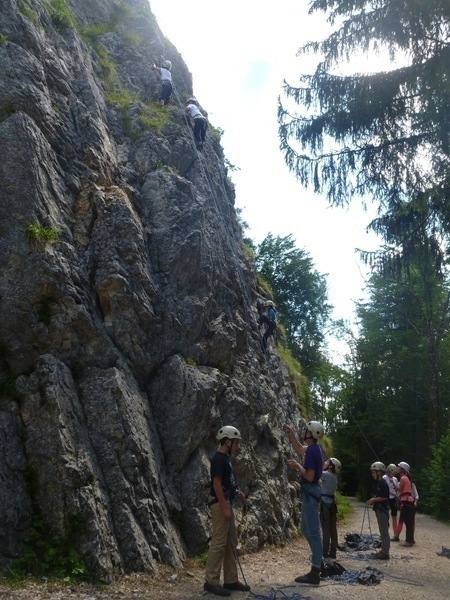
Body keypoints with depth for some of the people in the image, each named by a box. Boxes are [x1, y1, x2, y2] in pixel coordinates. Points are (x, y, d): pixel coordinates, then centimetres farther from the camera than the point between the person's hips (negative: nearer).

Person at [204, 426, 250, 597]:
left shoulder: (226, 458, 14)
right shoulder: (219, 458, -17)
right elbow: (216, 484, -21)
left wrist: (237, 492, 10)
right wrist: (225, 507, -21)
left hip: (227, 503, 10)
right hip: (220, 504, -10)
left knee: (230, 542, 12)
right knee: (219, 543, -6)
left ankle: (231, 580, 19)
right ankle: (211, 581, 2)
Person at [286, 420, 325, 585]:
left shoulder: (311, 451, -21)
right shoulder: (316, 448, 9)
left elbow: (310, 476, -24)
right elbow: (300, 449, 30)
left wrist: (297, 466, -11)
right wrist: (291, 434, 26)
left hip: (310, 492, -10)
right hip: (309, 491, 10)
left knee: (313, 531, -4)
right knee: (305, 528, 19)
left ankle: (315, 573, 2)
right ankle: (318, 561, 27)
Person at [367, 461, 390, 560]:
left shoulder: (383, 483, -16)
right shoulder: (379, 483, 14)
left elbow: (384, 497, -20)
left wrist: (374, 500, -11)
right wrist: (373, 500, 7)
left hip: (382, 510, -10)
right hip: (379, 510, 10)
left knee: (384, 532, -4)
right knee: (383, 532, 15)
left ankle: (385, 553, 0)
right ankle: (383, 550, 22)